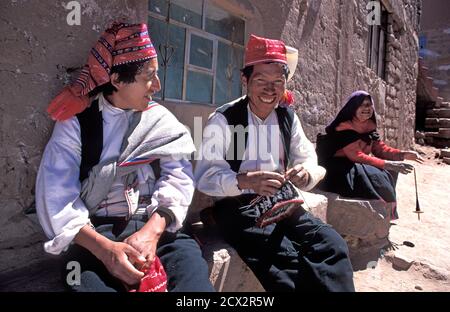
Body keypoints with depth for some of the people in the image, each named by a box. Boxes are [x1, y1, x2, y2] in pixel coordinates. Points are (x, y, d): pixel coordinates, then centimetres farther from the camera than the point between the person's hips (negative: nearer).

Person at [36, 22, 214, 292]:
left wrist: (152, 231, -19)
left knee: (189, 262, -27)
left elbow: (178, 177, -2)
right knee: (88, 279, -32)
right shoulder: (76, 122, 3)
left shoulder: (161, 120, 9)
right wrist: (104, 248, -22)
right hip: (96, 232, -1)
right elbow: (56, 196, -7)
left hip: (155, 225, 2)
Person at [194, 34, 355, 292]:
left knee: (332, 244, -19)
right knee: (286, 259, -29)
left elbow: (309, 159, 9)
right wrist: (245, 181, -33)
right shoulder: (223, 119, -7)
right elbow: (205, 174, -15)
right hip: (237, 206, -4)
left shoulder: (289, 117, 10)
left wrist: (306, 172, -16)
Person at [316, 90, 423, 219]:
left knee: (391, 170, -1)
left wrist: (403, 154, -10)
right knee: (375, 177, -27)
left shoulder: (370, 125, 7)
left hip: (359, 167, 9)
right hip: (339, 169, -9)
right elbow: (357, 156, -27)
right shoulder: (344, 127, -20)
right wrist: (387, 164, -31)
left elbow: (380, 148, 5)